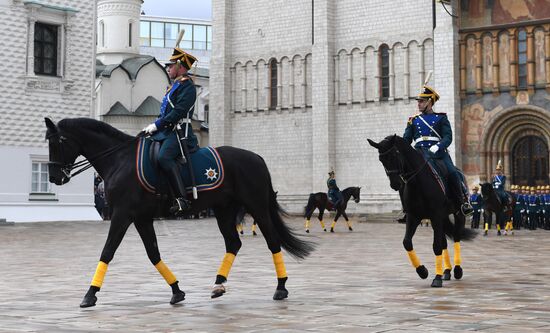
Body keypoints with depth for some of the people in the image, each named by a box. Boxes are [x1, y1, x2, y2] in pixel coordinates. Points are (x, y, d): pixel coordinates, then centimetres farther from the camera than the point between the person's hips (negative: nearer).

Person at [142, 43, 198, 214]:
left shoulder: (187, 86, -8)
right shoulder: (174, 85, 22)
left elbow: (178, 112, -19)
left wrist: (157, 125, -18)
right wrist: (154, 126, 10)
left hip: (179, 131, -11)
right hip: (166, 130, 11)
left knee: (164, 157, -33)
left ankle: (181, 199, -37)